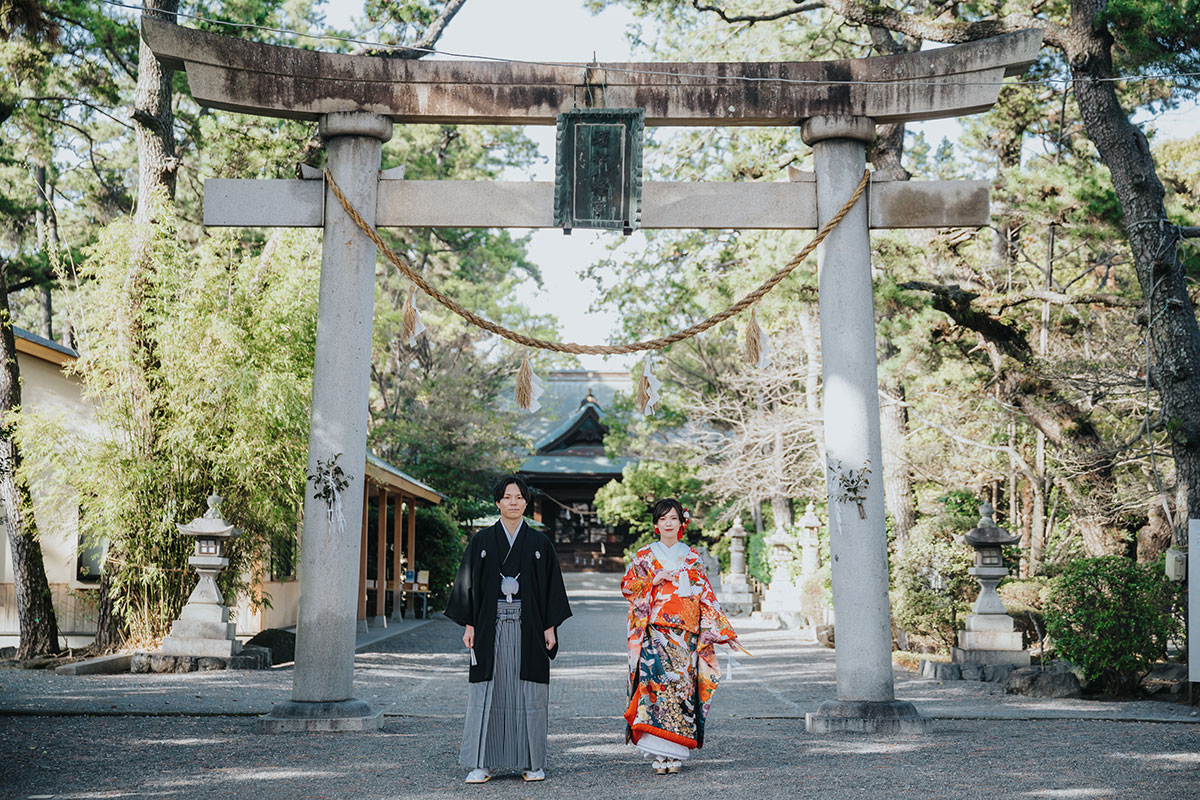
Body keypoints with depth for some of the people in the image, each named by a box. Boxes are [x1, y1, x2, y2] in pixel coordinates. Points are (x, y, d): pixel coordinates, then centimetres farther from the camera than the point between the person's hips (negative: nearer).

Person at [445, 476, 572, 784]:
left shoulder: (539, 542, 7)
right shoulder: (481, 541, 6)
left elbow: (551, 586, 7)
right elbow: (469, 584, 5)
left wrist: (550, 627, 0)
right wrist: (469, 625, -2)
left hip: (527, 628, 0)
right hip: (491, 628, 0)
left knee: (529, 694, 2)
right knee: (487, 692, -1)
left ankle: (532, 763, 11)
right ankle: (482, 764, 5)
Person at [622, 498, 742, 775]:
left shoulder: (692, 558, 12)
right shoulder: (644, 556, 10)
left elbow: (706, 596, 12)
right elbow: (627, 586, 7)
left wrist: (724, 631, 7)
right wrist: (654, 580, -8)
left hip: (686, 634, 1)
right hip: (655, 631, -1)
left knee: (681, 684, -5)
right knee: (657, 679, -15)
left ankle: (674, 753, 2)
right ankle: (660, 752, -13)